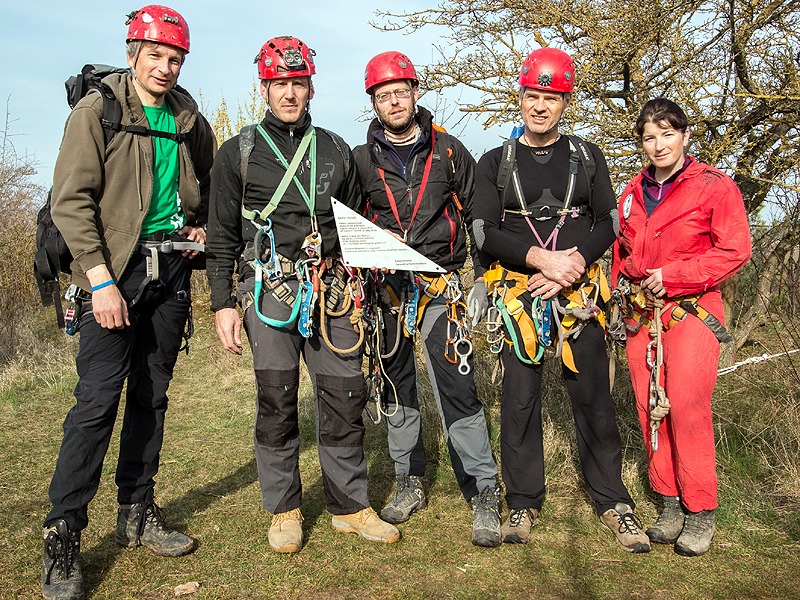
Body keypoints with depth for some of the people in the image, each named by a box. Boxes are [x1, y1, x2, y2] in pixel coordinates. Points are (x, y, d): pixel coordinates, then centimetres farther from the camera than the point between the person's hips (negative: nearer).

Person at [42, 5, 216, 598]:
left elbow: (214, 182, 31)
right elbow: (71, 201, -9)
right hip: (117, 268, -5)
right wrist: (100, 279, -17)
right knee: (99, 398, -10)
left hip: (171, 269, 5)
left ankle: (138, 514, 22)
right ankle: (62, 538, 1)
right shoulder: (97, 111, -3)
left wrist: (204, 226, 12)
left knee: (152, 395, 10)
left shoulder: (191, 120, 12)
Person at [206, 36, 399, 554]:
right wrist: (224, 303, -2)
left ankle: (351, 506, 16)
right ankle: (284, 510, 16)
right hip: (270, 292, -2)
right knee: (277, 403, 0)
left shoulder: (337, 151, 15)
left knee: (346, 397, 2)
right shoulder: (240, 153, 7)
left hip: (331, 291, 3)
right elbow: (222, 238, 5)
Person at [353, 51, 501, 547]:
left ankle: (484, 494, 0)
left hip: (441, 286, -2)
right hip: (385, 287, 2)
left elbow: (478, 216, 10)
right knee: (396, 389, 10)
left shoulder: (449, 151, 5)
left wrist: (485, 278, 5)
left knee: (458, 389, -9)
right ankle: (411, 482, 25)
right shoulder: (361, 160, 7)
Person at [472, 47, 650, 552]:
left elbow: (608, 224, 5)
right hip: (518, 294, 0)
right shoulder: (496, 163, 7)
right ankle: (524, 502, 16)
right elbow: (485, 235, -2)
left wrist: (572, 266, -12)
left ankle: (613, 500, 15)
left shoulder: (587, 157, 11)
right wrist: (541, 259, -15)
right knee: (520, 399, 3)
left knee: (594, 396, 2)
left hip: (579, 292, 1)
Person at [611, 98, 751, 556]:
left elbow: (736, 250, -8)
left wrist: (671, 275, -13)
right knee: (650, 408, 4)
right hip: (641, 312, 5)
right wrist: (620, 289, 9)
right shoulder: (634, 192, 14)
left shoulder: (715, 187, -2)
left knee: (687, 406, -12)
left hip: (692, 311, -5)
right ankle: (671, 502, 16)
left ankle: (701, 511, 3)